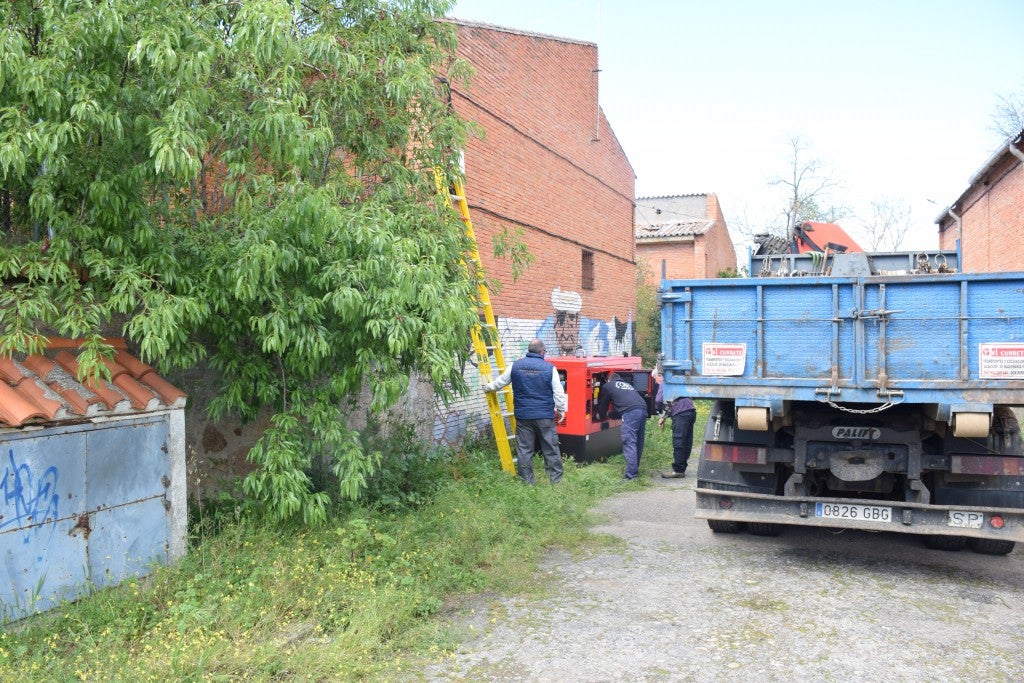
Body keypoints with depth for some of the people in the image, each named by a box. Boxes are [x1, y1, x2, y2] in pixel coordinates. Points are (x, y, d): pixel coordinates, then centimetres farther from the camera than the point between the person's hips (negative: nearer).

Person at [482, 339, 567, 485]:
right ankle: (556, 479, 14)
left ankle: (527, 482, 13)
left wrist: (489, 387, 36)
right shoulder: (549, 368, -6)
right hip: (545, 416, -2)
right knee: (551, 449, 8)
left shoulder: (515, 366, 2)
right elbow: (559, 393, -4)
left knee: (524, 450, 9)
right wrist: (561, 411, 9)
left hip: (523, 416, 2)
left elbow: (500, 382, 16)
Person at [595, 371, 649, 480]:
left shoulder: (607, 386, 19)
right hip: (643, 409, 6)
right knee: (638, 442, 15)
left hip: (630, 412, -6)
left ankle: (631, 474, -13)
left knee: (629, 443, -8)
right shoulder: (627, 384, 35)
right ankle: (635, 468, 23)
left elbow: (603, 403, 26)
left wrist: (600, 415, 47)